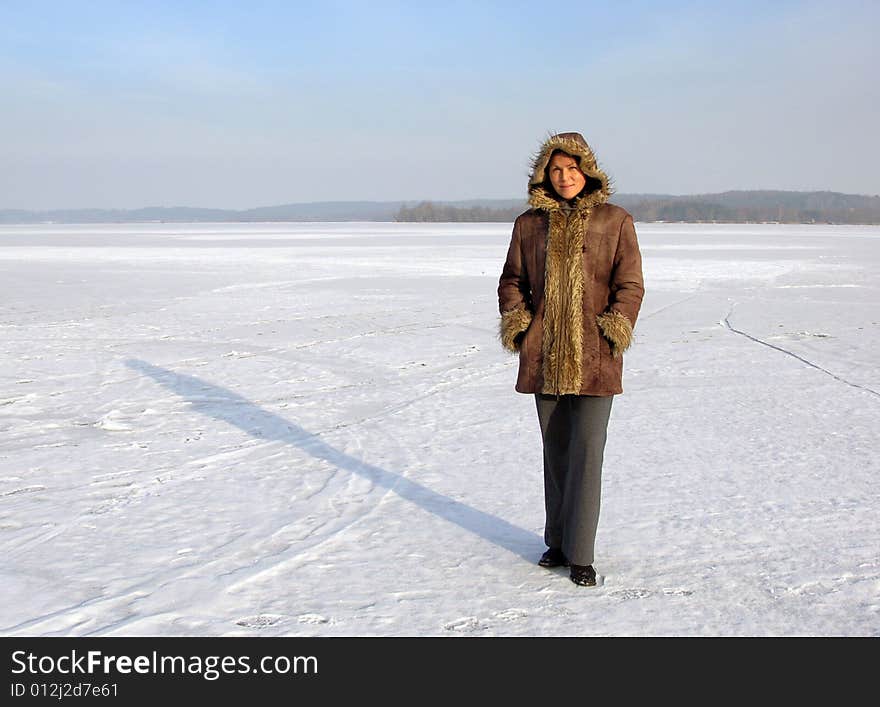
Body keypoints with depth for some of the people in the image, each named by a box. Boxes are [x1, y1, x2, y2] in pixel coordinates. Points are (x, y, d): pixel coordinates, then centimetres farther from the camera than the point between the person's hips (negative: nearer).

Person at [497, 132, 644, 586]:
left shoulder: (615, 222, 1)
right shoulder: (529, 224, 8)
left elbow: (630, 284, 1)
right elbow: (512, 280, 14)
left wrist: (616, 328, -12)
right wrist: (516, 322, -1)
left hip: (594, 359, -3)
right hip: (544, 357, 3)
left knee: (587, 452, -7)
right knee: (555, 452, 12)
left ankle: (580, 554, 2)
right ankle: (558, 542, 26)